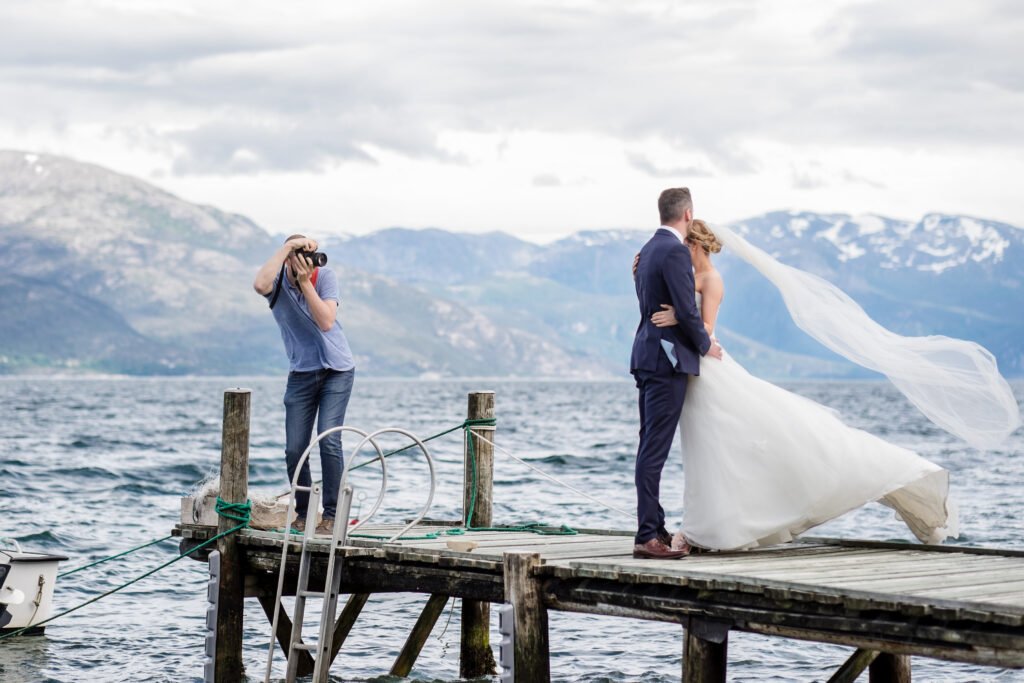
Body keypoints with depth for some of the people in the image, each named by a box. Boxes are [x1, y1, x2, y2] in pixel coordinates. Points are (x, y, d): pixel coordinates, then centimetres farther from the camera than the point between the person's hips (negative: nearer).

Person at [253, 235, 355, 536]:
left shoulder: (325, 276, -10)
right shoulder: (278, 281, -10)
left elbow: (326, 321, -23)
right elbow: (260, 285, -36)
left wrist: (305, 283, -26)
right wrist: (287, 247, -32)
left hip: (337, 370, -2)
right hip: (301, 373, 2)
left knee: (329, 440, -14)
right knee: (294, 449, -3)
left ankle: (331, 515, -8)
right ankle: (303, 513, 14)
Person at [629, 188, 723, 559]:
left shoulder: (648, 249, 15)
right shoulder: (675, 251, -14)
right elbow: (686, 311, -18)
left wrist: (698, 340, 23)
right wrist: (705, 345, -1)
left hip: (648, 355, 10)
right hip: (668, 359, -10)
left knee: (650, 448, 12)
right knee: (654, 449, -9)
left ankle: (655, 527, 19)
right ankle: (647, 536, -9)